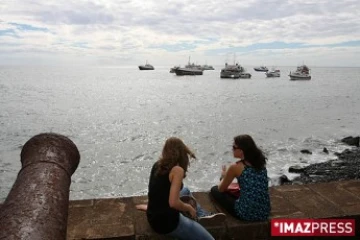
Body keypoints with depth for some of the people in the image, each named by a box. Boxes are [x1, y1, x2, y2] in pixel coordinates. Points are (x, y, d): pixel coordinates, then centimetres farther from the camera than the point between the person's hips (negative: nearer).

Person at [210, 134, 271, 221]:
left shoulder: (235, 167, -13)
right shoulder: (261, 163, 4)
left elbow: (221, 189, 3)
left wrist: (223, 176, 21)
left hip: (246, 214, -7)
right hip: (264, 213, 7)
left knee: (214, 190, 13)